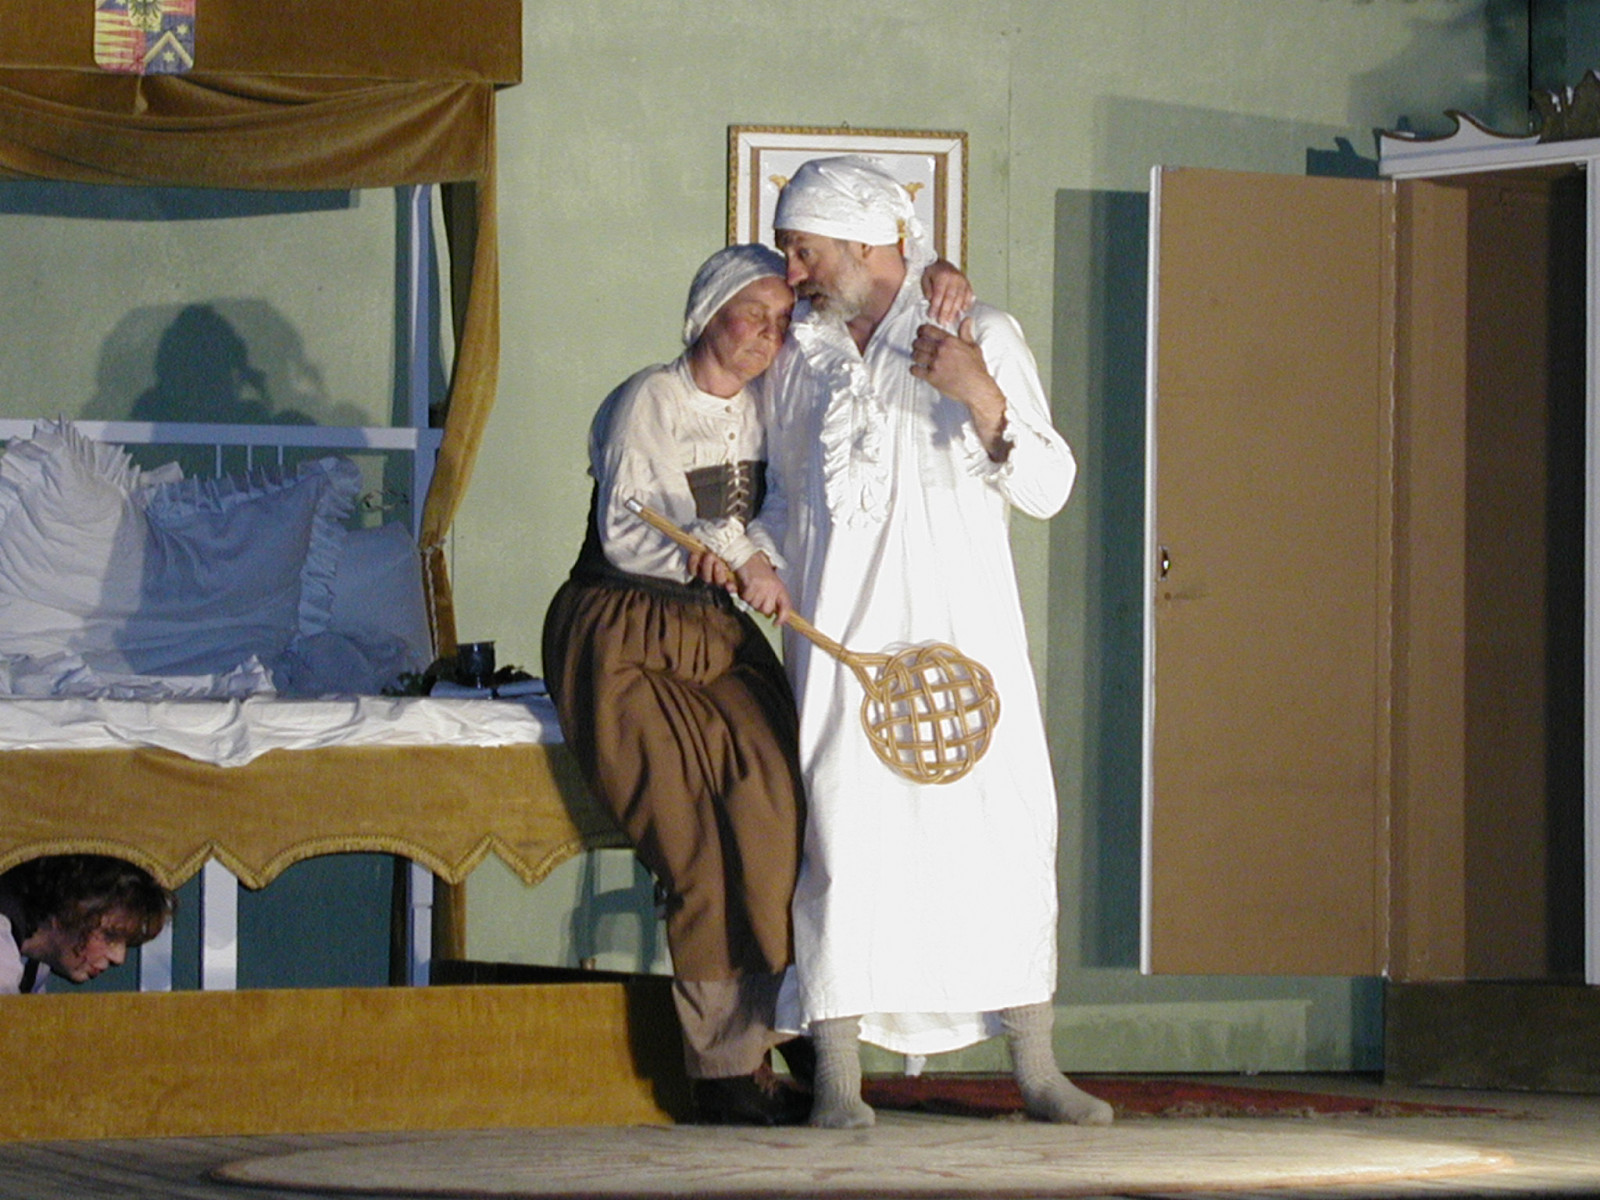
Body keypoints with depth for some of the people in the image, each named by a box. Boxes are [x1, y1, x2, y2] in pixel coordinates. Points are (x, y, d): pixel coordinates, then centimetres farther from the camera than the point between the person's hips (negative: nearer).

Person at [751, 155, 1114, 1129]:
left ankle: (1035, 1066, 3)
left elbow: (1047, 489, -2)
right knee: (843, 829, -9)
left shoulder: (981, 337, 5)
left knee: (1009, 825, -4)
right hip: (844, 635, 2)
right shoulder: (799, 359, 15)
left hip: (961, 626, -2)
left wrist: (983, 399, -17)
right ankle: (837, 1074, -9)